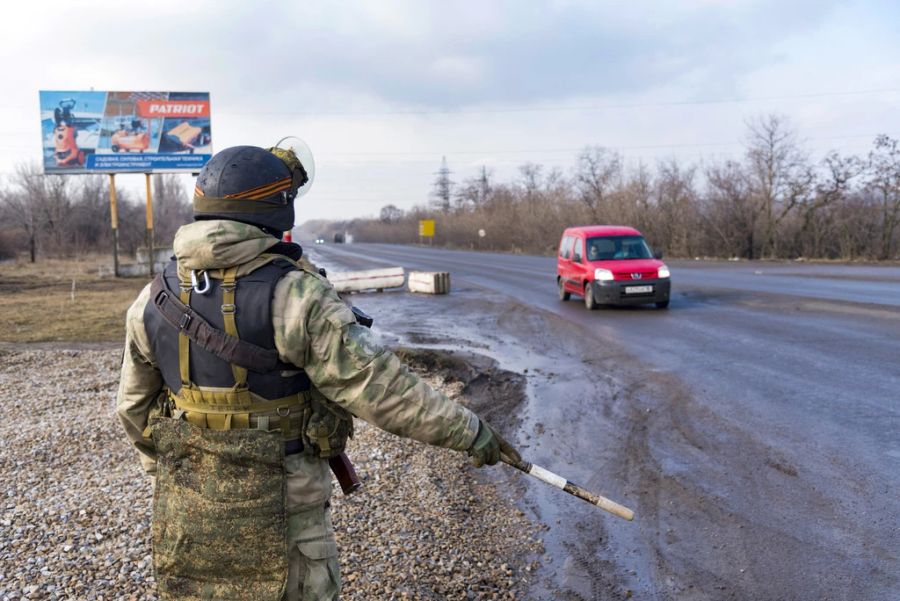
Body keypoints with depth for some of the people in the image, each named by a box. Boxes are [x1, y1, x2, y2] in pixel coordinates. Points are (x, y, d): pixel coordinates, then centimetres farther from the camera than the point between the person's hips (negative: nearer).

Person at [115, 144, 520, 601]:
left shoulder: (155, 299, -3)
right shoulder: (294, 296, -20)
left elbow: (135, 406, 8)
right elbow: (381, 387, -21)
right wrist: (469, 431, -12)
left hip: (186, 511, 5)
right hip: (278, 513, -5)